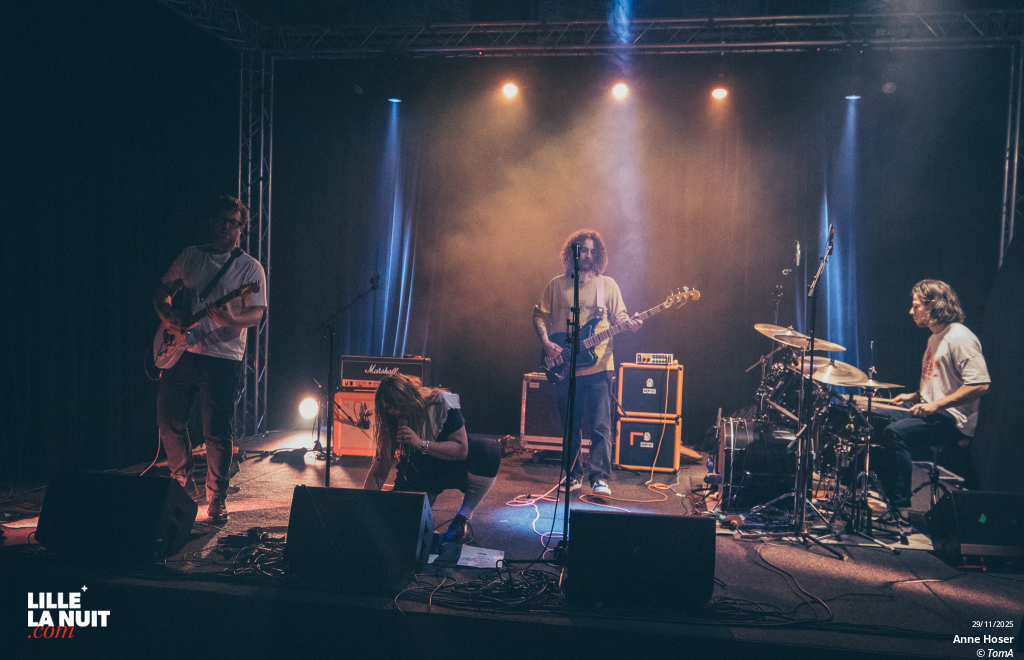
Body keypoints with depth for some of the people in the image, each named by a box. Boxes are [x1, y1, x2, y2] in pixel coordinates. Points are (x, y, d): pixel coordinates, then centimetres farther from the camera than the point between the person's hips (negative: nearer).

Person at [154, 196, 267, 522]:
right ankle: (184, 484, 30)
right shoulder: (190, 256, 12)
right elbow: (162, 289, 19)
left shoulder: (250, 268, -1)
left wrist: (231, 320, -28)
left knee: (217, 432, -3)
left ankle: (217, 498, 12)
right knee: (169, 419, 10)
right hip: (182, 351, 5)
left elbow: (257, 314, -9)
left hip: (223, 358, -4)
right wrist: (167, 315, 0)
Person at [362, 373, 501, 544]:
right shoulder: (392, 423, -16)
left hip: (454, 465, -2)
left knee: (489, 450, -33)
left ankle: (463, 520, -18)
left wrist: (422, 444, -39)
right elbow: (377, 474, -14)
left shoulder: (442, 403, -24)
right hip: (421, 474, 2)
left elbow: (462, 450, -27)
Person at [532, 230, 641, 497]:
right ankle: (574, 476, 21)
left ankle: (600, 478, -1)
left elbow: (618, 316, 7)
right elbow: (540, 315, 9)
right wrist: (546, 342, -6)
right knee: (571, 426, 9)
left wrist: (629, 324, -16)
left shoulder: (608, 285, 8)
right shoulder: (556, 285, 8)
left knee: (601, 425, -7)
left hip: (598, 366, -1)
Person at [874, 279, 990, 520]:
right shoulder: (935, 338, 17)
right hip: (929, 410, 10)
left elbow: (980, 384, -23)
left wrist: (937, 404, -25)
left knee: (895, 433, -29)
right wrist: (915, 396, 13)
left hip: (953, 420, -10)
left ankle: (900, 507, -22)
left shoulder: (960, 338, -15)